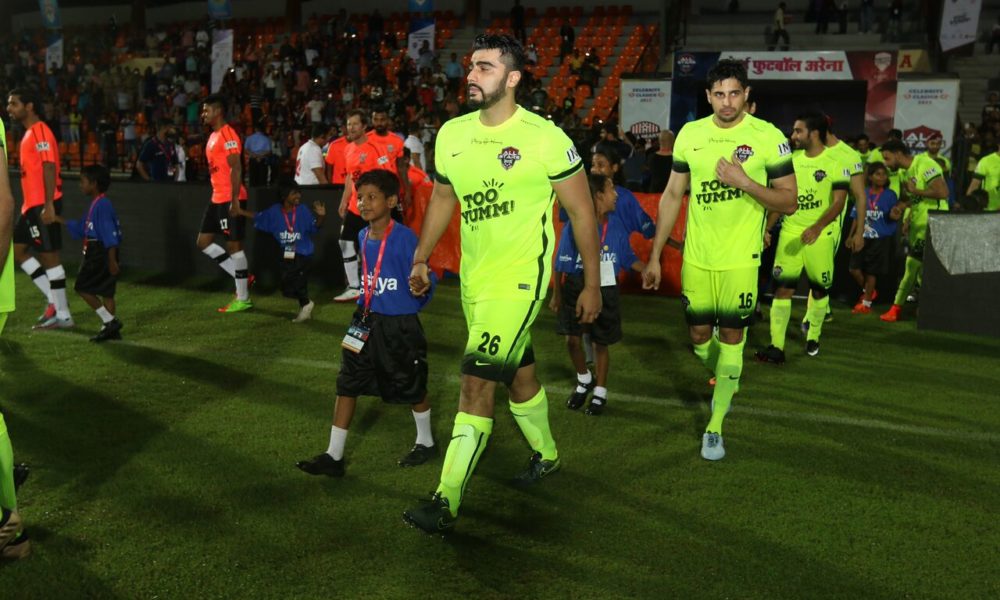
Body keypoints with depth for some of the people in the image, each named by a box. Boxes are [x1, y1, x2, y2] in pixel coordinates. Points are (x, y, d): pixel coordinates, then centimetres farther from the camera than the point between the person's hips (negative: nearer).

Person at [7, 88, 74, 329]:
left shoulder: (40, 131, -12)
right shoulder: (29, 133, 18)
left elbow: (49, 168, -20)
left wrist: (48, 205, -26)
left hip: (42, 205, -10)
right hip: (32, 205, 10)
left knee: (49, 256, -6)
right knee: (16, 250, 12)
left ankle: (63, 315, 1)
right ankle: (54, 299, 15)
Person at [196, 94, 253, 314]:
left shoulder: (227, 135, -14)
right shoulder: (213, 136, 17)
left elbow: (236, 168, -21)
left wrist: (234, 200, -25)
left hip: (230, 200, -10)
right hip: (217, 199, 10)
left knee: (234, 245, -4)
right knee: (203, 241, 11)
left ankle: (243, 299, 4)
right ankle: (241, 277, 17)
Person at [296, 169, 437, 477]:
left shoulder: (404, 237, -18)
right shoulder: (363, 237, 4)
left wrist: (421, 287, -29)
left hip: (400, 325, -6)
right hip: (368, 321, 7)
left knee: (411, 387, 11)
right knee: (347, 384, 4)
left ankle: (426, 443, 35)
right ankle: (334, 456, 12)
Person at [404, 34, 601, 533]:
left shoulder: (545, 139, -13)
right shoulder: (452, 133, 3)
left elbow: (581, 212, -6)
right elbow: (442, 198, 19)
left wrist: (592, 284, -4)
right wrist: (421, 258, 18)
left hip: (520, 279, -6)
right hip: (474, 280, 6)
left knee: (476, 382, -13)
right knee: (518, 374, 21)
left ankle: (446, 502, -7)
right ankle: (546, 455, 44)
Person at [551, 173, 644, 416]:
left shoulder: (616, 226, -3)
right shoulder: (574, 226, -12)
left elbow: (629, 259, 7)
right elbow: (561, 265, -5)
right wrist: (556, 295, -2)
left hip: (606, 291, 2)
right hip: (576, 289, -2)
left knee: (601, 343, 8)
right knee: (573, 340, -6)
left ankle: (600, 393, 25)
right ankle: (584, 380, 23)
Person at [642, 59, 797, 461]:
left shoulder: (767, 137, -7)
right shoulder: (690, 134, 3)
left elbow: (789, 202, -5)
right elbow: (672, 196, 9)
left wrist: (744, 182, -21)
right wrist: (655, 256, 7)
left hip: (740, 259, -3)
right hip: (696, 257, 3)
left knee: (731, 336, 0)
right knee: (699, 335, 10)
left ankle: (715, 428, 10)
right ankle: (724, 381, 43)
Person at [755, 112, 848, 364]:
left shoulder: (835, 163, -8)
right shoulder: (792, 159, 7)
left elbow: (838, 202, -15)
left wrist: (817, 227, -29)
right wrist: (767, 228, 6)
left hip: (820, 235, -3)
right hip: (790, 232, 3)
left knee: (819, 288, 9)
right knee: (783, 287, -6)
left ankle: (813, 337, 29)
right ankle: (776, 346, -7)